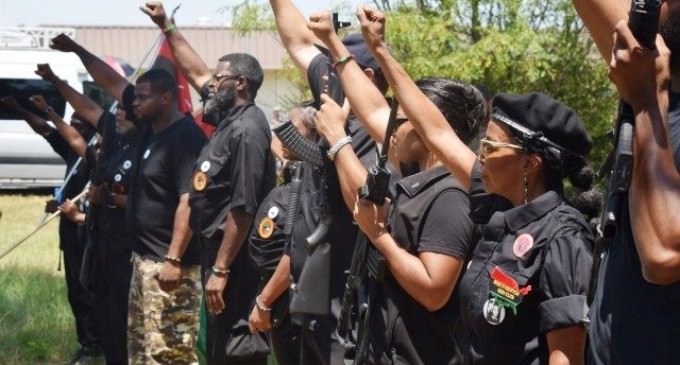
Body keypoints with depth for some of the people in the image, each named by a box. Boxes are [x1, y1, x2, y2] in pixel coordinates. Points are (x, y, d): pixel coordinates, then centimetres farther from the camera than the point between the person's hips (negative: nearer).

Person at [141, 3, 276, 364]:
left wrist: (220, 270, -24)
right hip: (217, 249, 10)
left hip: (233, 257, -10)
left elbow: (242, 209, -23)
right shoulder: (230, 118, 10)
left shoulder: (247, 130, -18)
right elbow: (195, 72, 27)